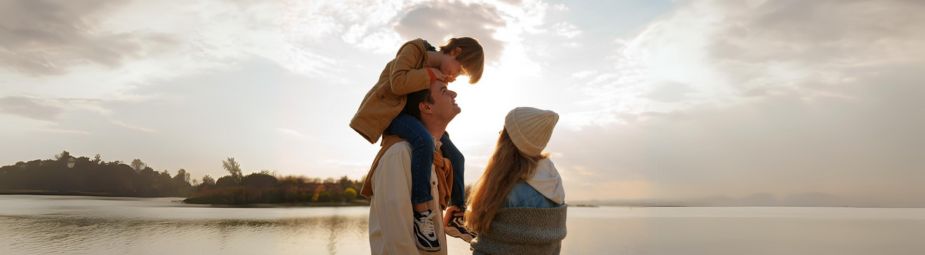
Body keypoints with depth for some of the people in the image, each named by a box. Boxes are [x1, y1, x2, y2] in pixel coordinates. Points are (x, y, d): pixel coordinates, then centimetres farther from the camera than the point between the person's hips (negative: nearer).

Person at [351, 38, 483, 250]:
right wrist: (431, 75, -20)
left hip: (417, 114, 9)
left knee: (456, 157, 5)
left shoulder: (439, 72, 9)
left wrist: (437, 134, -9)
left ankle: (455, 216, 16)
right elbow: (398, 83, -29)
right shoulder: (414, 49, -14)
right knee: (424, 141, -37)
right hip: (388, 110, -8)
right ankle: (420, 212, -32)